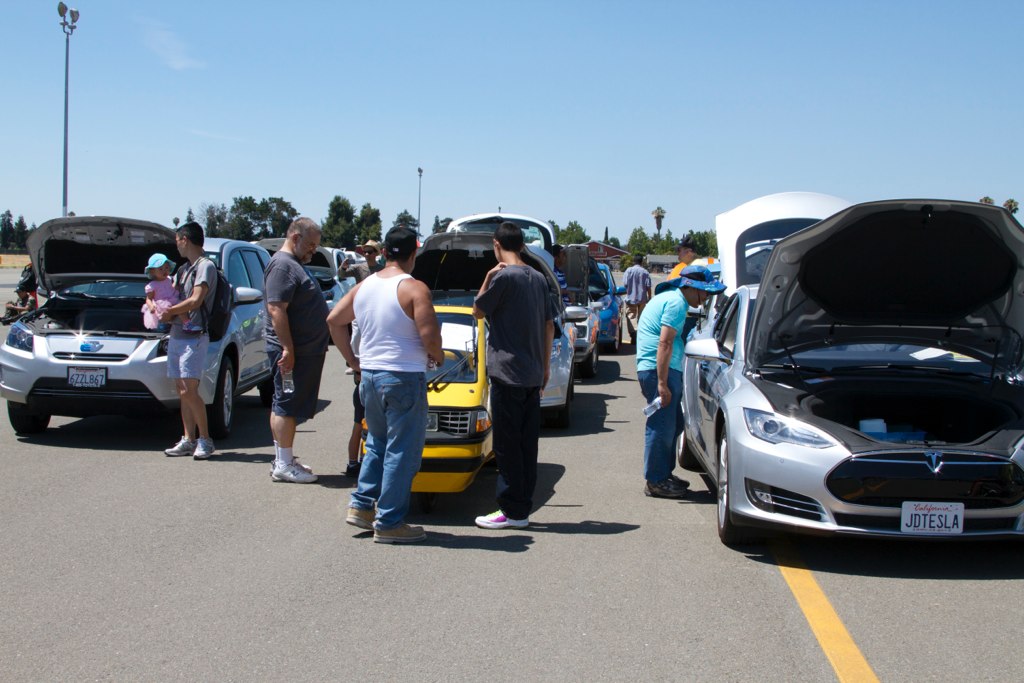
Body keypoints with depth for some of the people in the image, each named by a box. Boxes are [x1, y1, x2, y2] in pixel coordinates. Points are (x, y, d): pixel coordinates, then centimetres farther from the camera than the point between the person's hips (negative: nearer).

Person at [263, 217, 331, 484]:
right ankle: (284, 465, -4)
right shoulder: (283, 265, -14)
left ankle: (283, 460, 19)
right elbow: (276, 308, -23)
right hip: (292, 351, -10)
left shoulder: (294, 264, 19)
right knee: (286, 405, -7)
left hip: (305, 350, 10)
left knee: (285, 405, 13)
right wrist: (288, 349, -26)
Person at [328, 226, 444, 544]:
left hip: (369, 375, 7)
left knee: (378, 443, 23)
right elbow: (430, 335, -20)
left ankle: (361, 505, 21)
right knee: (402, 451, 1)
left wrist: (352, 360, 17)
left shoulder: (363, 286, 7)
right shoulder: (414, 289, -14)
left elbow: (334, 320, 13)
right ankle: (389, 523, 4)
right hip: (404, 377, -7)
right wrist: (438, 355, 0)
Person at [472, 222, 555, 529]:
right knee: (527, 444, 10)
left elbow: (478, 311, -2)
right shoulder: (538, 278, 11)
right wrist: (545, 366, 21)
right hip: (532, 374, 8)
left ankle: (512, 511, 1)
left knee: (507, 445, -2)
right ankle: (523, 508, 15)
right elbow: (549, 325, 15)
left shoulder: (503, 276, -13)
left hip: (507, 373, -8)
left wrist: (487, 278, 1)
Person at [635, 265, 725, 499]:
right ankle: (656, 481, -1)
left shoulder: (669, 296, 21)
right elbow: (665, 343, -21)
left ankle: (664, 475, 25)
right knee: (662, 426, -6)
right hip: (658, 369, -11)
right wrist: (662, 383, -24)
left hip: (658, 369, 11)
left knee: (673, 425, 17)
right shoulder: (677, 302, -13)